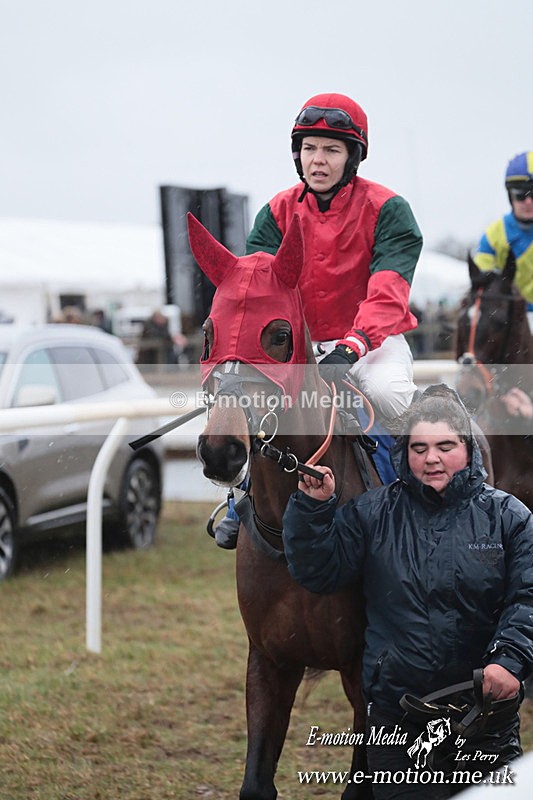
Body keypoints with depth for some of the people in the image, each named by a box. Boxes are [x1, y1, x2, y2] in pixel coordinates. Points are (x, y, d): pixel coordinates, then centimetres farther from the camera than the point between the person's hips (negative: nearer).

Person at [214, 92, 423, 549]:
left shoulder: (386, 210, -9)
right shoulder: (278, 214, 3)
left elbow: (388, 292, -21)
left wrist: (352, 347, -39)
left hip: (376, 341, -4)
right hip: (300, 343, 4)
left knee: (386, 390, -36)